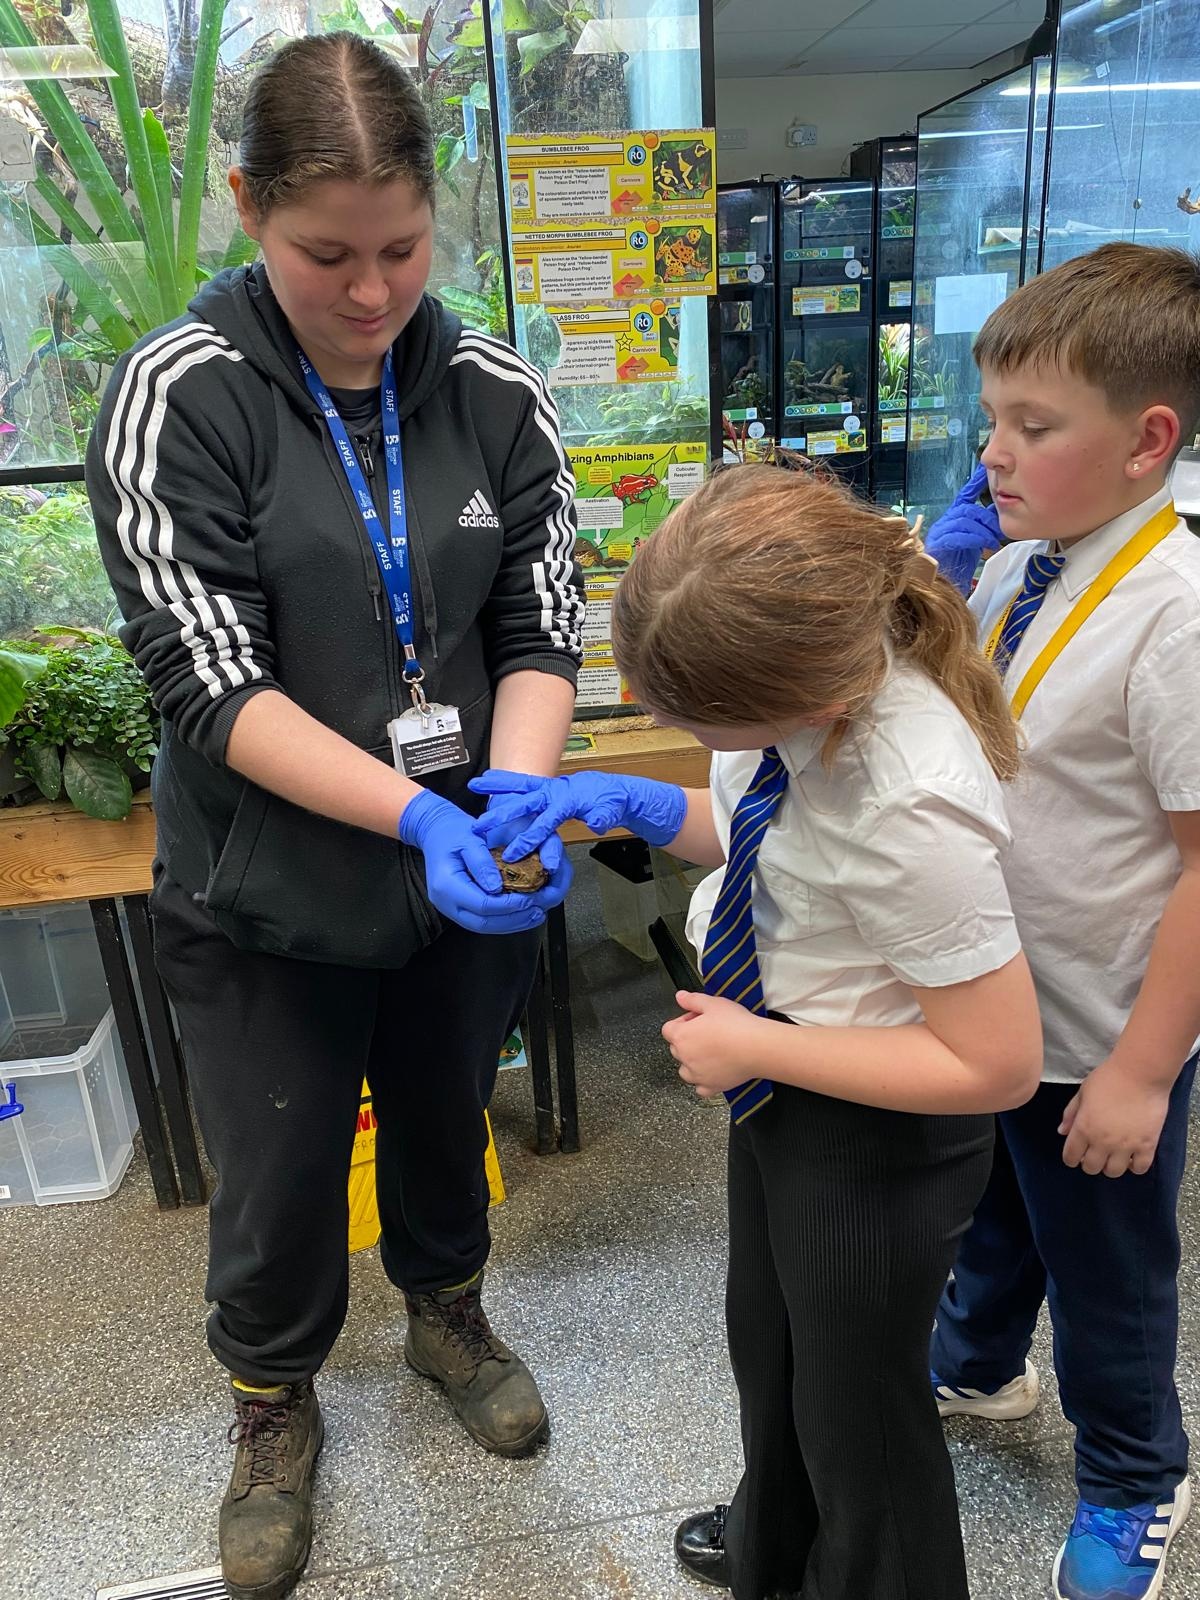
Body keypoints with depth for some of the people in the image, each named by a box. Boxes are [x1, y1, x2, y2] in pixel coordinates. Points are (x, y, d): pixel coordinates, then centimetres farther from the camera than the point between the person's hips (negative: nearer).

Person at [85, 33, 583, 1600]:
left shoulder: (498, 394, -4)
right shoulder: (178, 398, -13)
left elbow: (541, 631, -3)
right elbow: (210, 683, -18)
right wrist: (415, 811, -30)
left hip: (469, 878, 3)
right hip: (269, 894, -2)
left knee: (445, 1115, 25)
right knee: (280, 1171, 16)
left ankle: (446, 1309, 56)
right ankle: (273, 1399, 48)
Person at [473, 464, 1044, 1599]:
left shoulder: (914, 813, -37)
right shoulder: (805, 658, -15)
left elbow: (997, 1064, -26)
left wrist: (754, 1046, -23)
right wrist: (634, 805, -13)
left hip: (879, 1130, -8)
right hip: (783, 1082, 9)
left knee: (855, 1401, 20)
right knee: (764, 1338, 31)